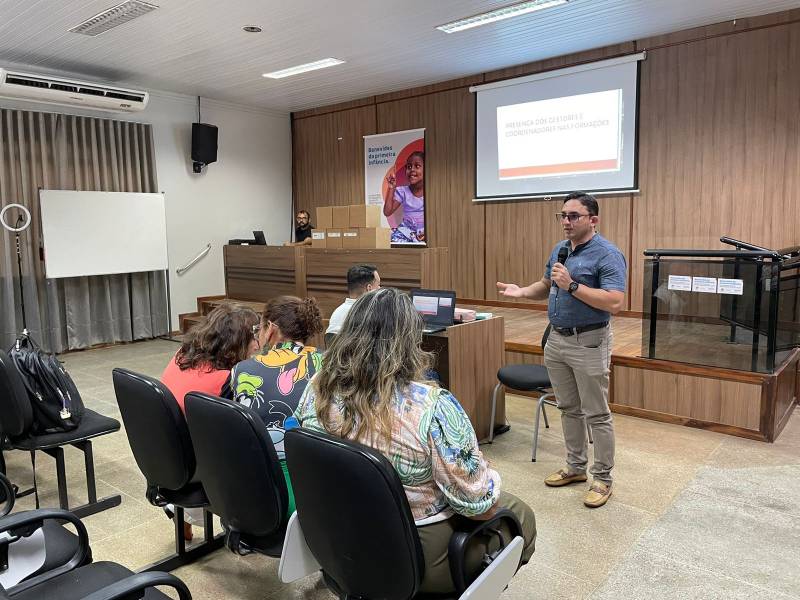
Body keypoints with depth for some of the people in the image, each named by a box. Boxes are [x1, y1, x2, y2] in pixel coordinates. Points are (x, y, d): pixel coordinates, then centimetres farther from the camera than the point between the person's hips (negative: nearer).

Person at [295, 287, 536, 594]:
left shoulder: (317, 390, -11)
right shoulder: (431, 407, -30)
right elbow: (476, 500, -22)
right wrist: (490, 479, 0)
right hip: (418, 557, -6)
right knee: (521, 516, 20)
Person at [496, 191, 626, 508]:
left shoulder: (607, 254, -15)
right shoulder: (559, 249, 10)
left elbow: (615, 303, -24)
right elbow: (546, 285, 20)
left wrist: (572, 285, -26)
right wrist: (522, 291, 0)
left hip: (589, 343, -8)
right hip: (557, 340, 8)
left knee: (596, 414, 3)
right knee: (569, 409, 17)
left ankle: (602, 478, 17)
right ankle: (575, 466, 31)